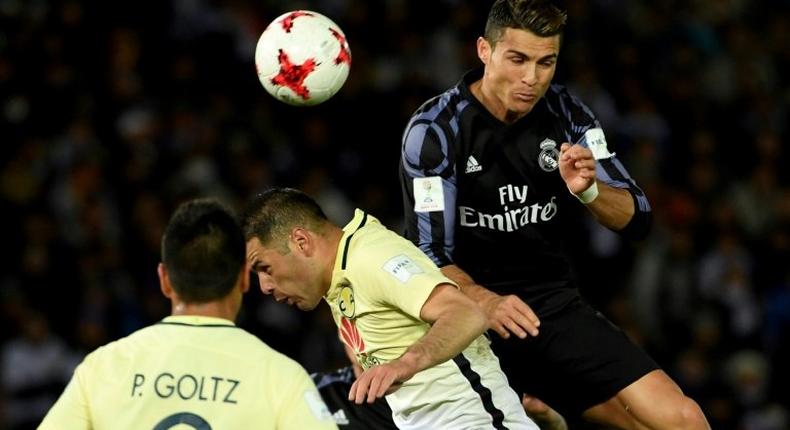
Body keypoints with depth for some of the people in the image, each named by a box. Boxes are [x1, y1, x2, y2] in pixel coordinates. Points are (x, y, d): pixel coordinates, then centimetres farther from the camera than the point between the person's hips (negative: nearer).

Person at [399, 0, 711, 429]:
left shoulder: (566, 114, 4)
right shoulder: (434, 130, -7)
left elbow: (636, 220, 3)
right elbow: (430, 255, -11)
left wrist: (589, 191, -18)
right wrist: (486, 302, -30)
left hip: (556, 307, 2)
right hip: (471, 314, -2)